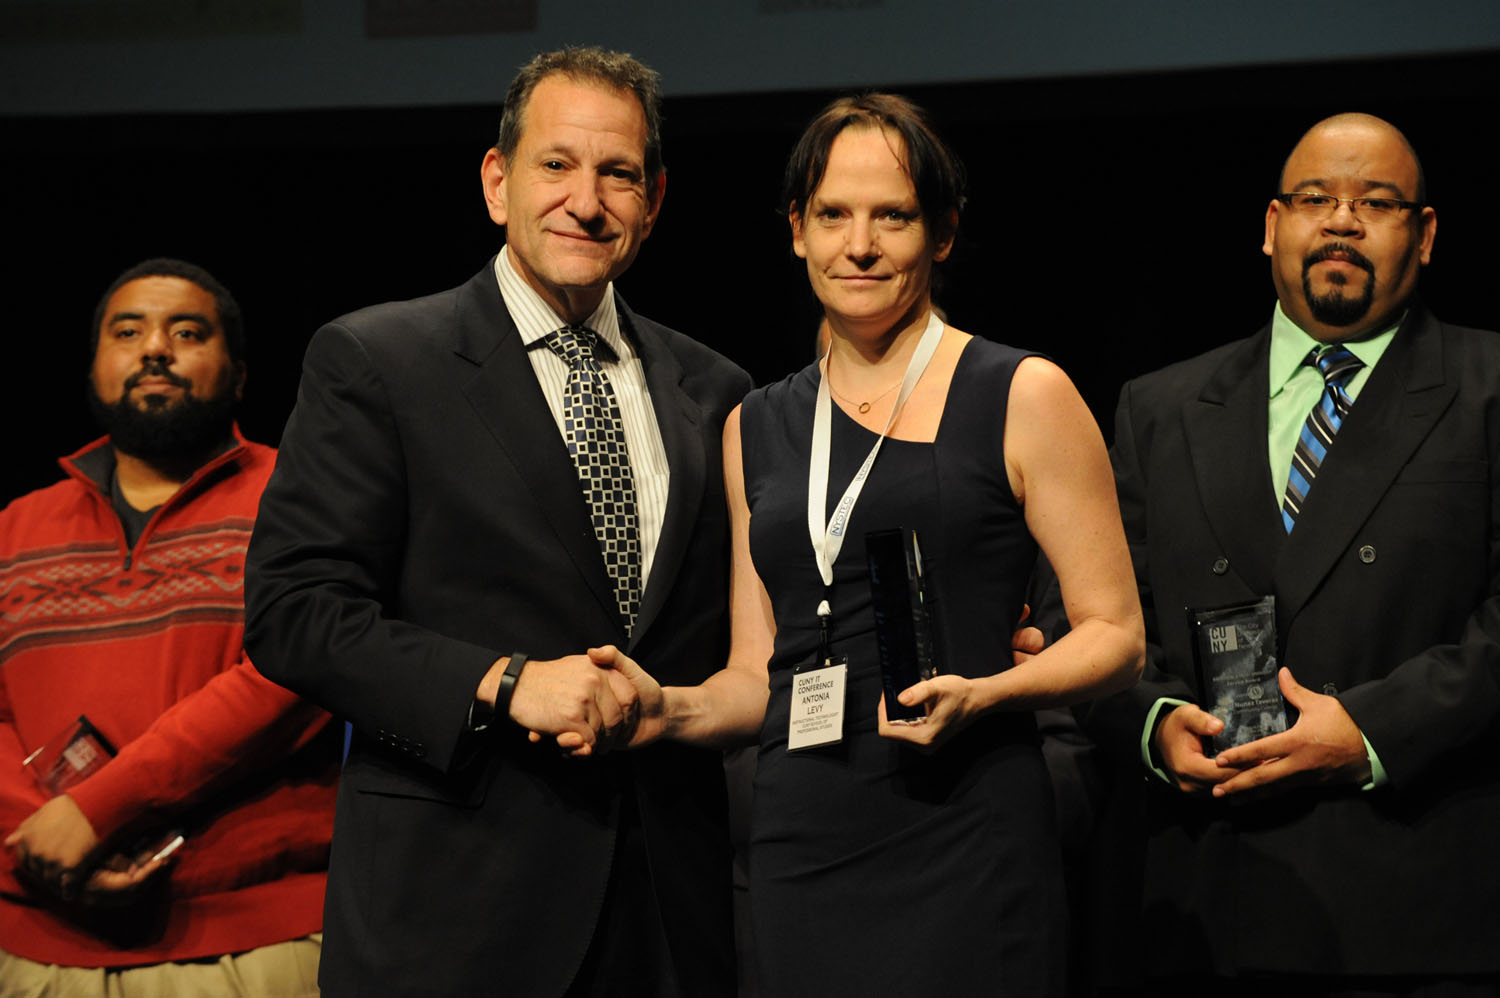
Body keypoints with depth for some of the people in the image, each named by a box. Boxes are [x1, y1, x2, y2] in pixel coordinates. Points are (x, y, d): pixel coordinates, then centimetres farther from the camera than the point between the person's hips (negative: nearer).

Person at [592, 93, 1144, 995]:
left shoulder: (1024, 397, 1)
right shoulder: (757, 428, 15)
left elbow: (1115, 634, 0)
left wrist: (981, 693, -16)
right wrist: (669, 710, -2)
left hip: (965, 851, -4)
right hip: (799, 846, 4)